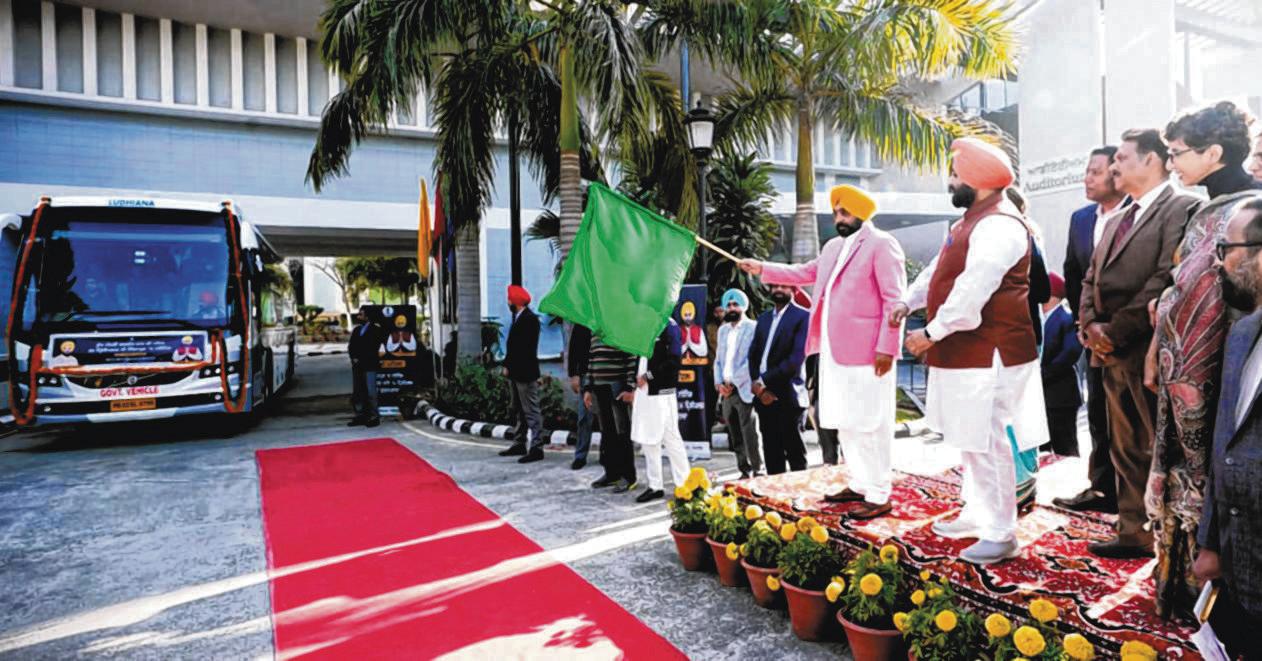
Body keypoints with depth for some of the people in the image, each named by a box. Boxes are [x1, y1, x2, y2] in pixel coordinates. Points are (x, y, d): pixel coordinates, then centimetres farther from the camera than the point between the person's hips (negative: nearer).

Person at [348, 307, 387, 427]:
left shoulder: (376, 329, -4)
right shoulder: (357, 329, 16)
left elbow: (373, 348, -10)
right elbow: (351, 346, 14)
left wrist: (360, 359, -9)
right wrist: (353, 358, -3)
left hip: (369, 366, -6)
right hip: (357, 366, 6)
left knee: (370, 392, -6)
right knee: (357, 392, 9)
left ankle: (374, 416, 0)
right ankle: (360, 415, 17)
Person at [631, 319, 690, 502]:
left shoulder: (668, 325, -10)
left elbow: (673, 360, -16)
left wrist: (648, 376, -14)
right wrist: (638, 378, 4)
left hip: (661, 392, -8)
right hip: (644, 390, 8)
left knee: (670, 438, -2)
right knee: (648, 439, 11)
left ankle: (683, 485, 11)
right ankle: (655, 486, 21)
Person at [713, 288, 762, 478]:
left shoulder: (753, 328, -3)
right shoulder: (723, 330, 18)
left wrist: (733, 381, -13)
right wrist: (719, 382, 3)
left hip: (744, 390, -6)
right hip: (726, 391, 6)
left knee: (750, 435, -8)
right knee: (735, 437, 9)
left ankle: (758, 472, 1)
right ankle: (745, 471, 17)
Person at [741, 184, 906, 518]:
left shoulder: (882, 244, -8)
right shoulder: (834, 246, 18)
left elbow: (894, 299, -13)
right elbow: (806, 272, 29)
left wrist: (886, 347, -18)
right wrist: (763, 269, 22)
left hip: (866, 352, -8)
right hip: (835, 352, 9)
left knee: (870, 424, -3)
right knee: (845, 422, 15)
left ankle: (879, 496, 7)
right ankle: (860, 484, 27)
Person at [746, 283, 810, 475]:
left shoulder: (802, 317, -3)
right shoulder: (763, 318, 16)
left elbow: (796, 358, -14)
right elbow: (753, 355, 10)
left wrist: (763, 380, -15)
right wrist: (759, 386, -5)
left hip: (787, 396, -5)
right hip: (764, 395, 6)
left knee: (794, 452, 2)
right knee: (771, 452, 9)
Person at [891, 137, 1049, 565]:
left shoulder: (999, 226, -19)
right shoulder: (973, 221, 15)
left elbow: (972, 291, -26)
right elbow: (941, 269, 23)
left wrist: (932, 333, -21)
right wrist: (908, 303, 14)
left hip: (988, 355, -11)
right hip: (965, 353, 11)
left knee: (988, 443, -3)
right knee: (970, 440, 19)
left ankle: (1001, 534, 9)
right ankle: (977, 515, 34)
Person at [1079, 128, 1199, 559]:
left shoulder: (1181, 208, -7)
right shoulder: (1117, 220, 19)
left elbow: (1166, 278, -18)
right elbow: (1091, 280, 18)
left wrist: (1116, 331, -16)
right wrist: (1090, 325, 1)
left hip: (1150, 351, -8)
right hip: (1114, 354, 8)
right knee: (1125, 450, 14)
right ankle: (1134, 532, 25)